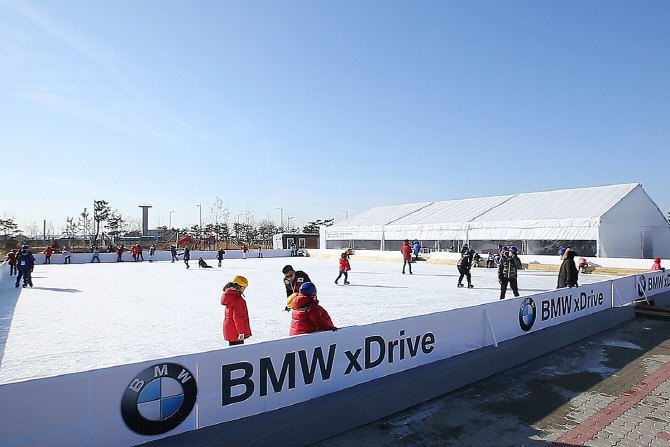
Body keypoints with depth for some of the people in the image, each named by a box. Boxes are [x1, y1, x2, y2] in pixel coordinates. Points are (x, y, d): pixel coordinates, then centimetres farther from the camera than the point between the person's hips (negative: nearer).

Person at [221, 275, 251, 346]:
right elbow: (238, 317, -23)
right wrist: (241, 331, -17)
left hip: (230, 329, 10)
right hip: (235, 331, -10)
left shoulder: (230, 296, 9)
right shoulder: (238, 300, -22)